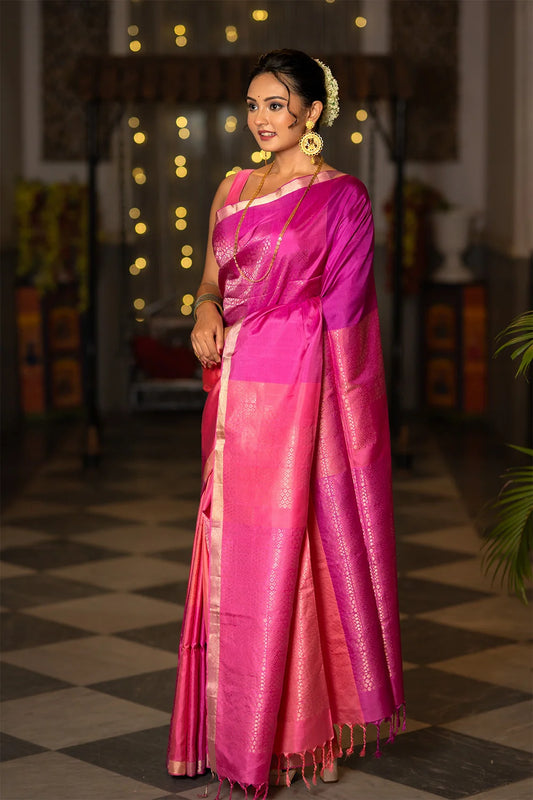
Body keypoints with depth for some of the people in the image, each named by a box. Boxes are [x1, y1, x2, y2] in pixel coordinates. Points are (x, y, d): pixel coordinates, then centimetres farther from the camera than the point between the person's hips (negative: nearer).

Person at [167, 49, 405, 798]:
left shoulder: (341, 197, -3)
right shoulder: (233, 189, 14)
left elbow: (340, 312, -4)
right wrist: (206, 312, -4)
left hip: (297, 393, -6)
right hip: (237, 393, 6)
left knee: (285, 552, -4)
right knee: (232, 552, 7)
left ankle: (293, 729, 7)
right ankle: (236, 730, 18)